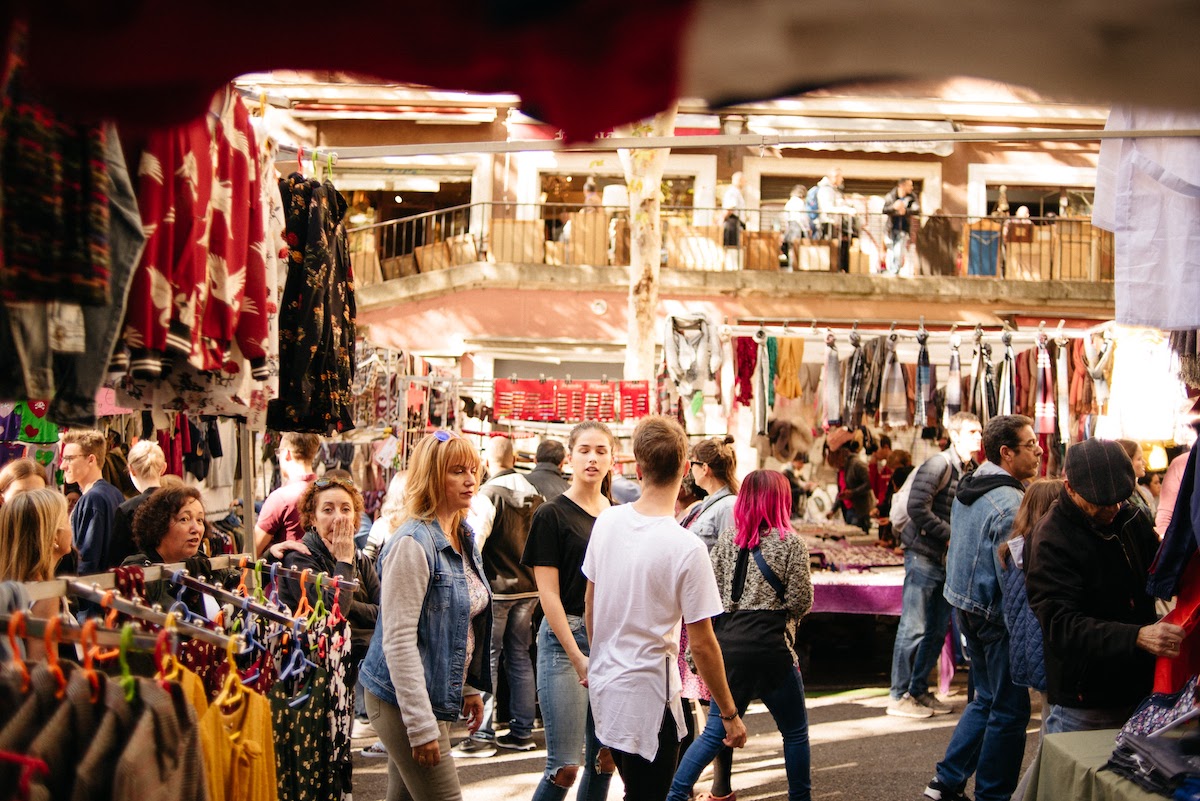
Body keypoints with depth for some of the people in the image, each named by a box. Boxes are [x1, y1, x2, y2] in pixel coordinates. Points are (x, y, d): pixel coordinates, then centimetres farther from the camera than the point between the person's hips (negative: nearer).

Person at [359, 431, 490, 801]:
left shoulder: (464, 537, 9)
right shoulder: (413, 544, -18)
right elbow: (399, 639, -21)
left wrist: (470, 688, 16)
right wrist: (421, 725, -23)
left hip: (439, 695, 8)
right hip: (403, 701, -8)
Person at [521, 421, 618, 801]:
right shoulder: (552, 514, -4)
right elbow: (548, 593, -8)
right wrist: (578, 658, -15)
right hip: (566, 638, -5)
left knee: (605, 758, 8)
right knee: (564, 766, -7)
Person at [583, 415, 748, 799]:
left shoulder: (606, 521, -4)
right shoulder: (686, 548, -21)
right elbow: (701, 643, -16)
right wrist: (729, 714, -5)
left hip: (603, 683, 6)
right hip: (647, 696, -6)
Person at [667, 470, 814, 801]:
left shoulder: (727, 538, 6)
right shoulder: (790, 543, -6)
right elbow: (801, 602, -6)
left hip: (730, 644, 4)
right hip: (771, 646, -4)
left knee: (715, 732, 12)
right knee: (795, 731, 14)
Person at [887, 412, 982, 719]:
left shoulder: (970, 471, 12)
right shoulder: (938, 465, -12)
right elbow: (917, 508, -21)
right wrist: (950, 535, -17)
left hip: (948, 560, 8)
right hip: (924, 555, -8)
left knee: (937, 630, 11)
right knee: (914, 628, -3)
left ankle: (919, 691, 22)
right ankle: (899, 697, 4)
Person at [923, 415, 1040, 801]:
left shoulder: (968, 487, 8)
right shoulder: (1009, 503, -21)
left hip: (965, 606, 9)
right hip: (997, 616, -9)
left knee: (986, 698, 21)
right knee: (1010, 710, 3)